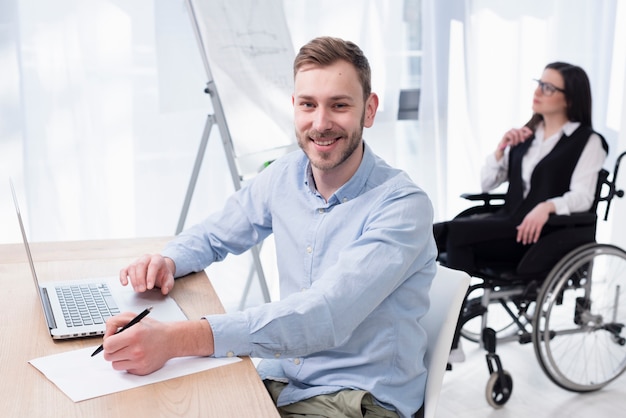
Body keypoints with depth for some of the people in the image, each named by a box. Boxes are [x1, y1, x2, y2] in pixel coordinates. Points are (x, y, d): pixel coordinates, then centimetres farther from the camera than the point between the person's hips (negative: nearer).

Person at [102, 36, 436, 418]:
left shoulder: (403, 206, -18)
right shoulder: (282, 177, 1)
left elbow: (326, 317, -29)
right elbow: (215, 234, 17)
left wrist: (178, 339, -38)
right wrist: (168, 261, -7)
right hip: (280, 384, 5)